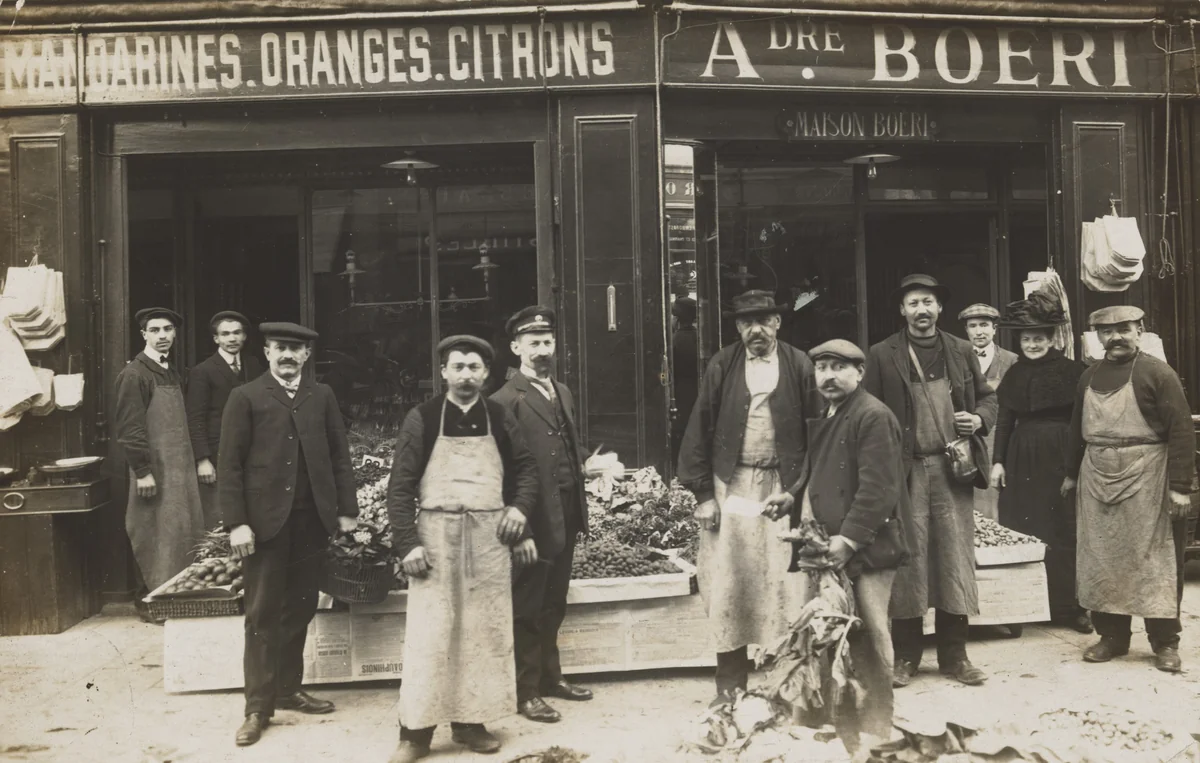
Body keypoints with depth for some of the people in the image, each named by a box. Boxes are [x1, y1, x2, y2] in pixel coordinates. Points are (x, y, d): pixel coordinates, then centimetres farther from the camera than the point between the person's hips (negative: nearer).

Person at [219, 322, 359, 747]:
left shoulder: (322, 397, 11)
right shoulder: (245, 397, 1)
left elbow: (339, 456, 10)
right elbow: (229, 465, -3)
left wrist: (346, 510, 4)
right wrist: (236, 522, -11)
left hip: (311, 520, 3)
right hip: (265, 521, -3)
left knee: (299, 611, 11)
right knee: (262, 615, 4)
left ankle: (288, 690, 25)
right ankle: (258, 706, 12)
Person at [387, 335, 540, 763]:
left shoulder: (500, 419, 7)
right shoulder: (421, 419, -1)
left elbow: (526, 469, 14)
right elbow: (400, 486, -3)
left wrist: (520, 508, -4)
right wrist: (407, 542, -10)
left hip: (490, 536, 3)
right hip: (436, 534, -2)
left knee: (485, 631, 7)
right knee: (430, 633, -1)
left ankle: (471, 722, 19)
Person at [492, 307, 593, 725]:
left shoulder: (562, 392, 14)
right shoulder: (507, 400, -11)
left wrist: (580, 505, 10)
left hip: (566, 514, 7)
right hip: (535, 516, -7)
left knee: (553, 604, 19)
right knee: (527, 607, 5)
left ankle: (550, 675, 33)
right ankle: (526, 691, 16)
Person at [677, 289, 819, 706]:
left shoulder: (799, 364, 3)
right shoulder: (721, 365, 4)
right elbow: (699, 429, 3)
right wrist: (703, 493, -1)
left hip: (782, 485, 0)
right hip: (731, 485, 1)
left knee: (783, 585, 2)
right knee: (729, 586, 3)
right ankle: (730, 684, 13)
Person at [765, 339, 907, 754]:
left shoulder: (873, 416, -12)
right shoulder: (826, 416, 17)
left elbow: (878, 488, -19)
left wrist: (850, 538, -22)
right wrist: (795, 496, 12)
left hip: (864, 548, -8)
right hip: (832, 546, 8)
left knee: (869, 638, 1)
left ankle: (874, 731, 16)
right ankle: (846, 723, 24)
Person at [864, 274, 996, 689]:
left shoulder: (961, 351, 11)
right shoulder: (882, 355, 2)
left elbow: (987, 397, 19)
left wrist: (979, 419, -3)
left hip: (952, 468, 3)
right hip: (904, 469, -2)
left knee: (956, 558, 4)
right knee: (908, 560, 1)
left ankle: (954, 654, 16)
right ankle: (906, 655, 12)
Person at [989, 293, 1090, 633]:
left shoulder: (1072, 370, -2)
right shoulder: (1014, 374, 8)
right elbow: (1005, 420, 9)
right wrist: (998, 461, 4)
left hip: (1061, 457, -2)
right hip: (1023, 458, 3)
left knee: (1063, 532, 3)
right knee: (1022, 532, 4)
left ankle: (1067, 606, 14)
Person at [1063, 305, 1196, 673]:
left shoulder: (1158, 374, -6)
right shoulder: (1089, 377, 12)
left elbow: (1181, 431, -10)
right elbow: (1077, 428, 19)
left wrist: (1180, 486, -15)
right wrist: (1071, 473, 19)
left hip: (1145, 478, -5)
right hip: (1097, 478, 5)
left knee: (1153, 559, 1)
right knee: (1102, 559, 9)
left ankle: (1165, 643, 12)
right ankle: (1112, 636, 20)